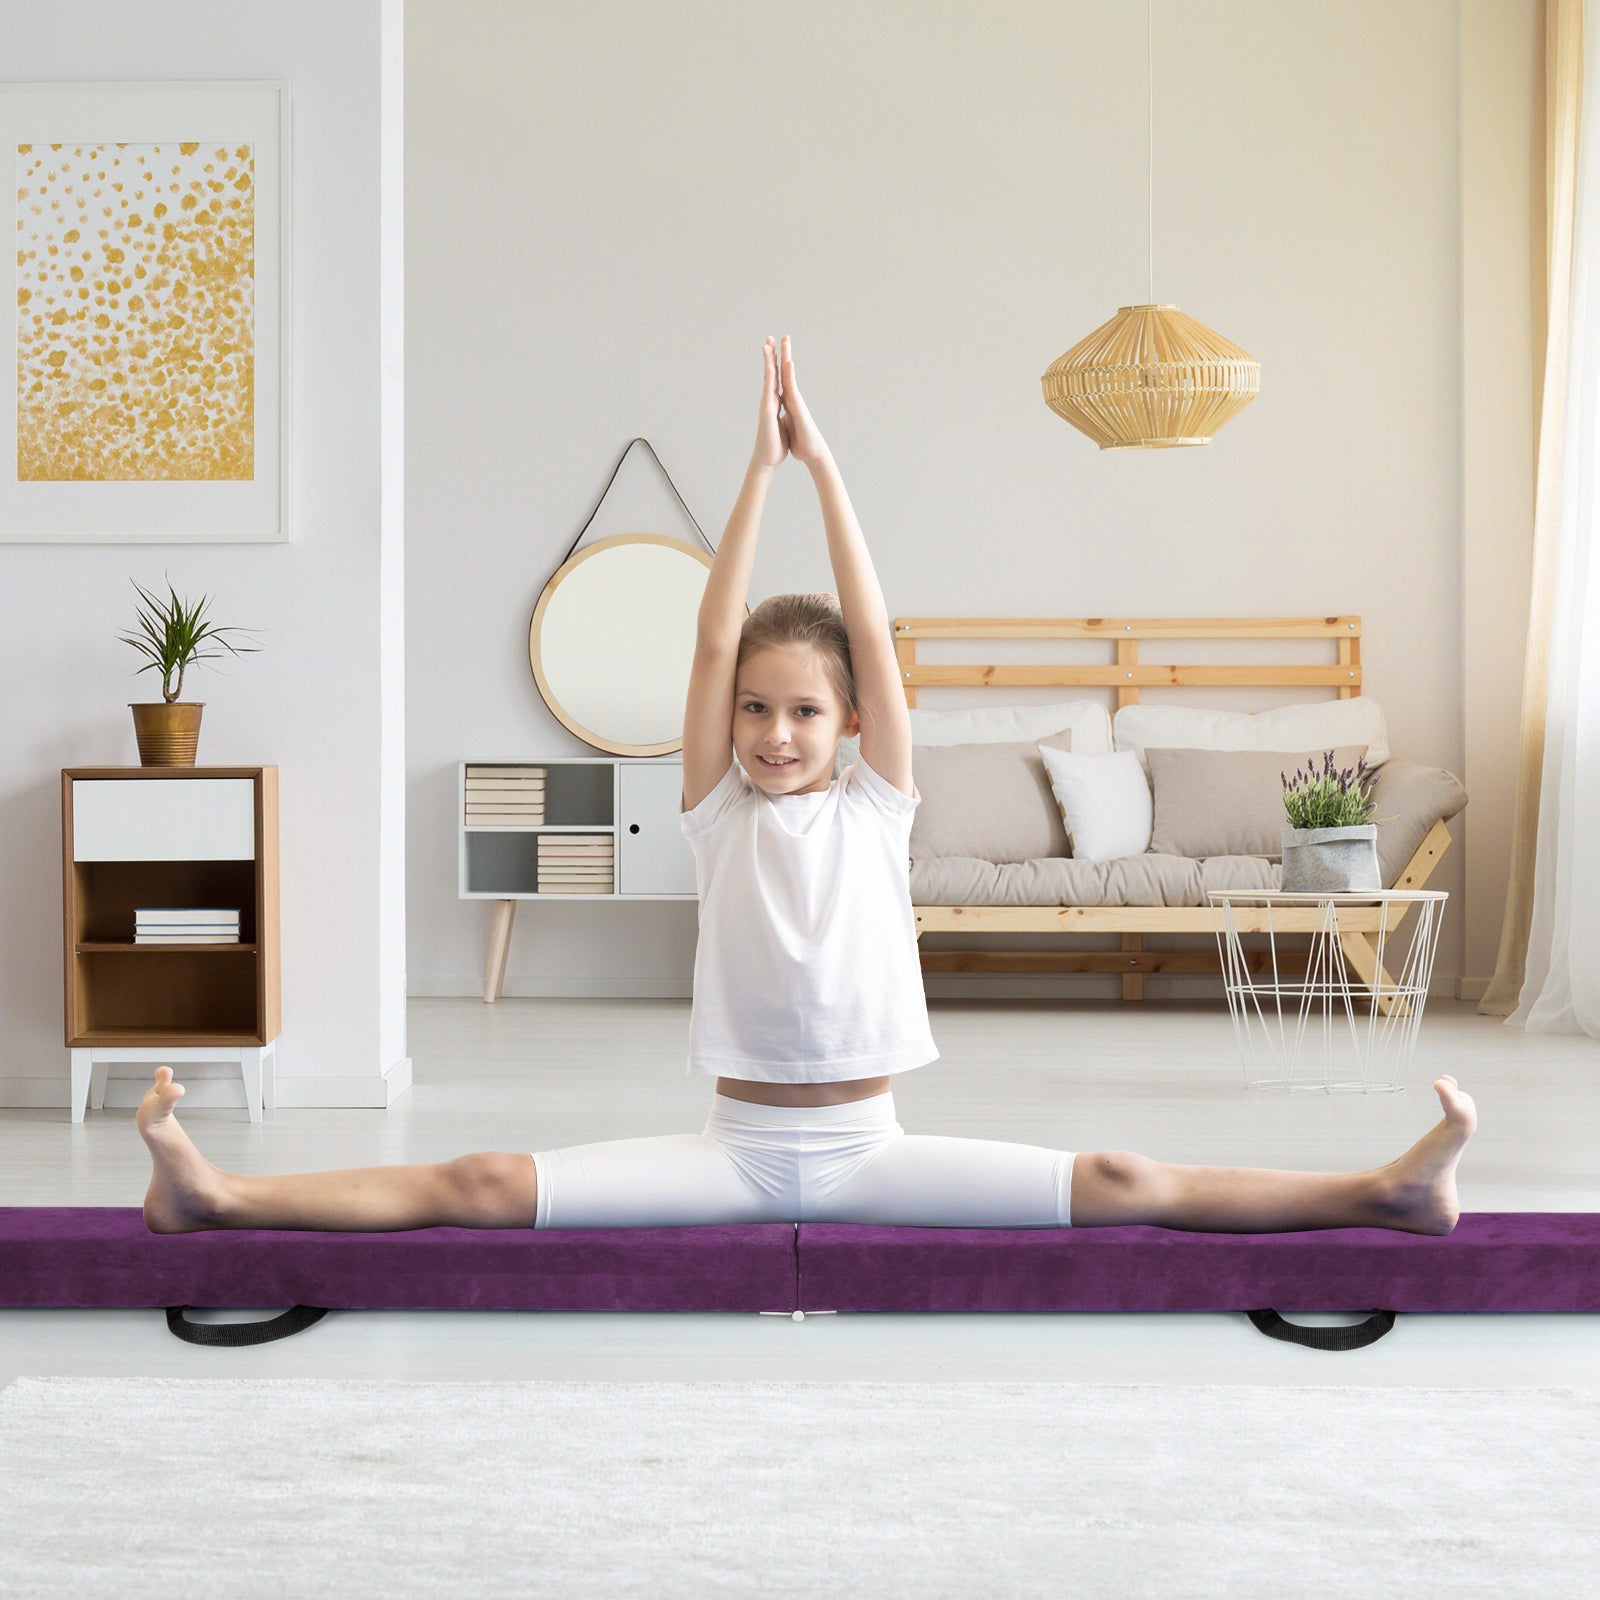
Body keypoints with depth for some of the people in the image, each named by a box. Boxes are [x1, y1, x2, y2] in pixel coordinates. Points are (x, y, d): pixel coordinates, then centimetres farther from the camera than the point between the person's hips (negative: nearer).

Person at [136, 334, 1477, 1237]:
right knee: (484, 1186, -13)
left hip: (864, 1144, 0)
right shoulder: (718, 812, 2)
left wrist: (825, 465, -7)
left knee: (1123, 1185, -15)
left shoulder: (875, 807, 2)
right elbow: (714, 642, -8)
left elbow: (873, 637, -7)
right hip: (735, 1144, 0)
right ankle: (217, 1197, -17)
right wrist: (762, 465, -10)